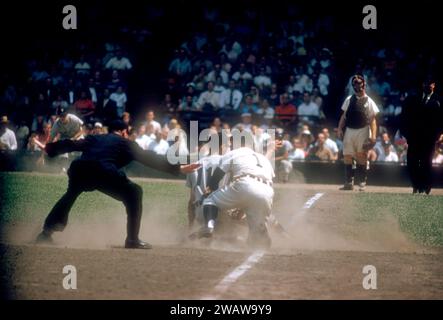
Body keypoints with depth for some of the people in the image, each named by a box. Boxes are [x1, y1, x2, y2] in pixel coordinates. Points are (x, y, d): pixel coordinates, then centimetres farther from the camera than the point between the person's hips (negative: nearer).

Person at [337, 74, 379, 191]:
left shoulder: (368, 101, 1)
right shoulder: (349, 100, 12)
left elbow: (373, 120, -3)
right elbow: (344, 116, 16)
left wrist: (373, 135, -12)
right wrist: (340, 129, 3)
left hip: (362, 131, -4)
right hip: (349, 130, 4)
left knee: (361, 157, -5)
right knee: (347, 157, 2)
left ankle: (362, 182, 1)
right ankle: (349, 182, 8)